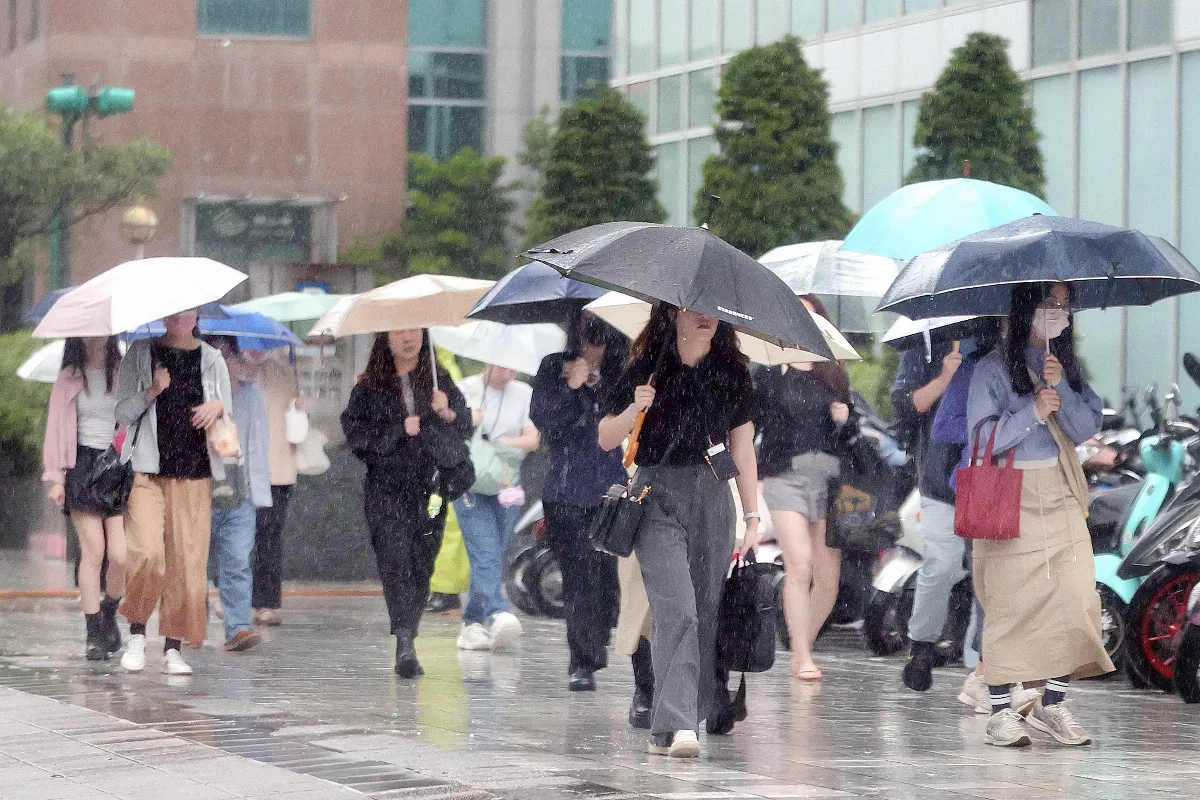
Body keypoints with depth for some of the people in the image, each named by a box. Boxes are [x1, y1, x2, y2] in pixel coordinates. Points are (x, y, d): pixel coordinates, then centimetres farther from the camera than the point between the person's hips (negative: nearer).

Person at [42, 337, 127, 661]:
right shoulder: (70, 378, 8)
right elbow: (56, 426, 7)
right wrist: (55, 477, 1)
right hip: (84, 465, 0)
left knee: (120, 555, -9)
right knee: (92, 552, -7)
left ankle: (109, 613, 18)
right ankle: (94, 634, 0)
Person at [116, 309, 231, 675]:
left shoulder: (212, 359, 12)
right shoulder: (140, 354, 6)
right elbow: (121, 413, 3)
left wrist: (219, 408, -6)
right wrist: (152, 392, -13)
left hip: (195, 473, 2)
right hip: (148, 470, -2)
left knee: (188, 559, -3)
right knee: (146, 552, -17)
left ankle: (173, 647, 3)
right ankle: (137, 632, 3)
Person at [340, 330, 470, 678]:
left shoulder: (440, 381, 11)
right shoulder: (369, 387, 5)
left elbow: (465, 428, 5)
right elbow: (355, 433, -4)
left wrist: (447, 412, -15)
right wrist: (400, 430, -11)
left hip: (430, 489, 2)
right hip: (386, 490, -2)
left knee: (421, 565, 3)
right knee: (395, 561, -16)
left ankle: (406, 645, 13)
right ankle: (404, 643, -25)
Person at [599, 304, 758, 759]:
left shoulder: (732, 373, 8)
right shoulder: (647, 368, -1)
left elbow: (742, 451, 11)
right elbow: (605, 439, 1)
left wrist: (753, 517, 7)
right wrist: (635, 409, -17)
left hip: (712, 500, 4)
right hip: (659, 499, -4)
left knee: (708, 612, 2)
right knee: (677, 608, -17)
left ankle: (682, 723, 12)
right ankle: (675, 726, -23)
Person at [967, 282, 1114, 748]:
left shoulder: (1069, 367, 12)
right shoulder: (994, 369, -2)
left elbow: (1087, 429, 2)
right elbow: (984, 436, -8)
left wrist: (1059, 387, -13)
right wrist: (1032, 412, -18)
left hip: (1061, 498, 5)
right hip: (1010, 500, -4)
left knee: (1077, 601, -4)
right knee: (1009, 605, -6)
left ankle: (1052, 705, 6)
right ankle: (1002, 712, 0)